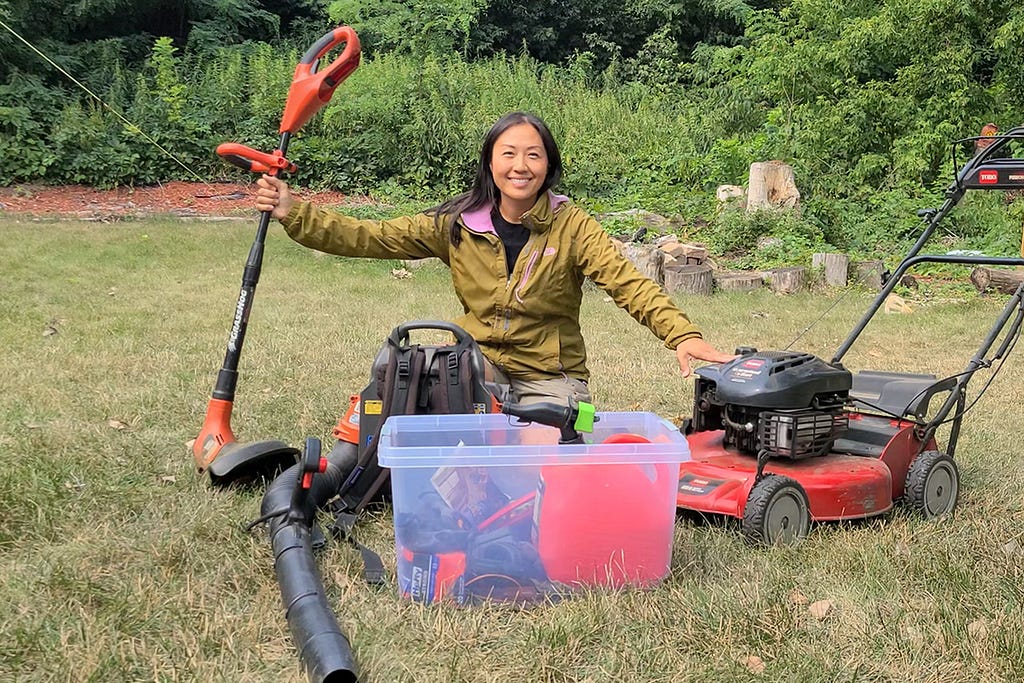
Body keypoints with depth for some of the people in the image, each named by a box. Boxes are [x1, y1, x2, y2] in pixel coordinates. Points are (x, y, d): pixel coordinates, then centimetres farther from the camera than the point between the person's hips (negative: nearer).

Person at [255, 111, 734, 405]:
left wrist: (682, 334, -38)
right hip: (479, 364, 2)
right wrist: (293, 214, -18)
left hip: (551, 376, -2)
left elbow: (629, 284, -21)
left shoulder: (571, 227, -10)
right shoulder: (457, 224, -4)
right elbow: (367, 238, -6)